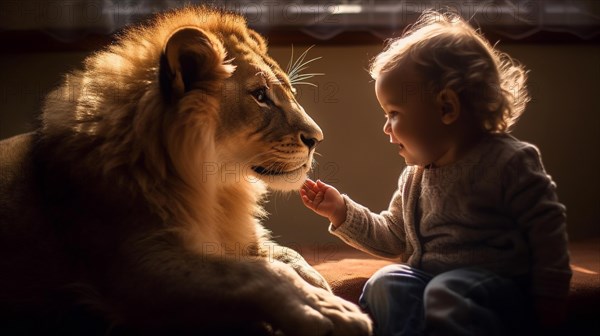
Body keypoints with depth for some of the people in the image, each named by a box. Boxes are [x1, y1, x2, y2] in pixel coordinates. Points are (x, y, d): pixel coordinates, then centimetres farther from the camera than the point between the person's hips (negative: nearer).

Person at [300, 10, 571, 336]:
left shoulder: (508, 162, -7)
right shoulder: (413, 176, 14)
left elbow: (547, 229, -4)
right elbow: (391, 238, 22)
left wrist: (549, 298, -3)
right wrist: (342, 211, 12)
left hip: (495, 282, -5)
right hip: (425, 273, 6)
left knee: (446, 294, -35)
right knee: (385, 283, -23)